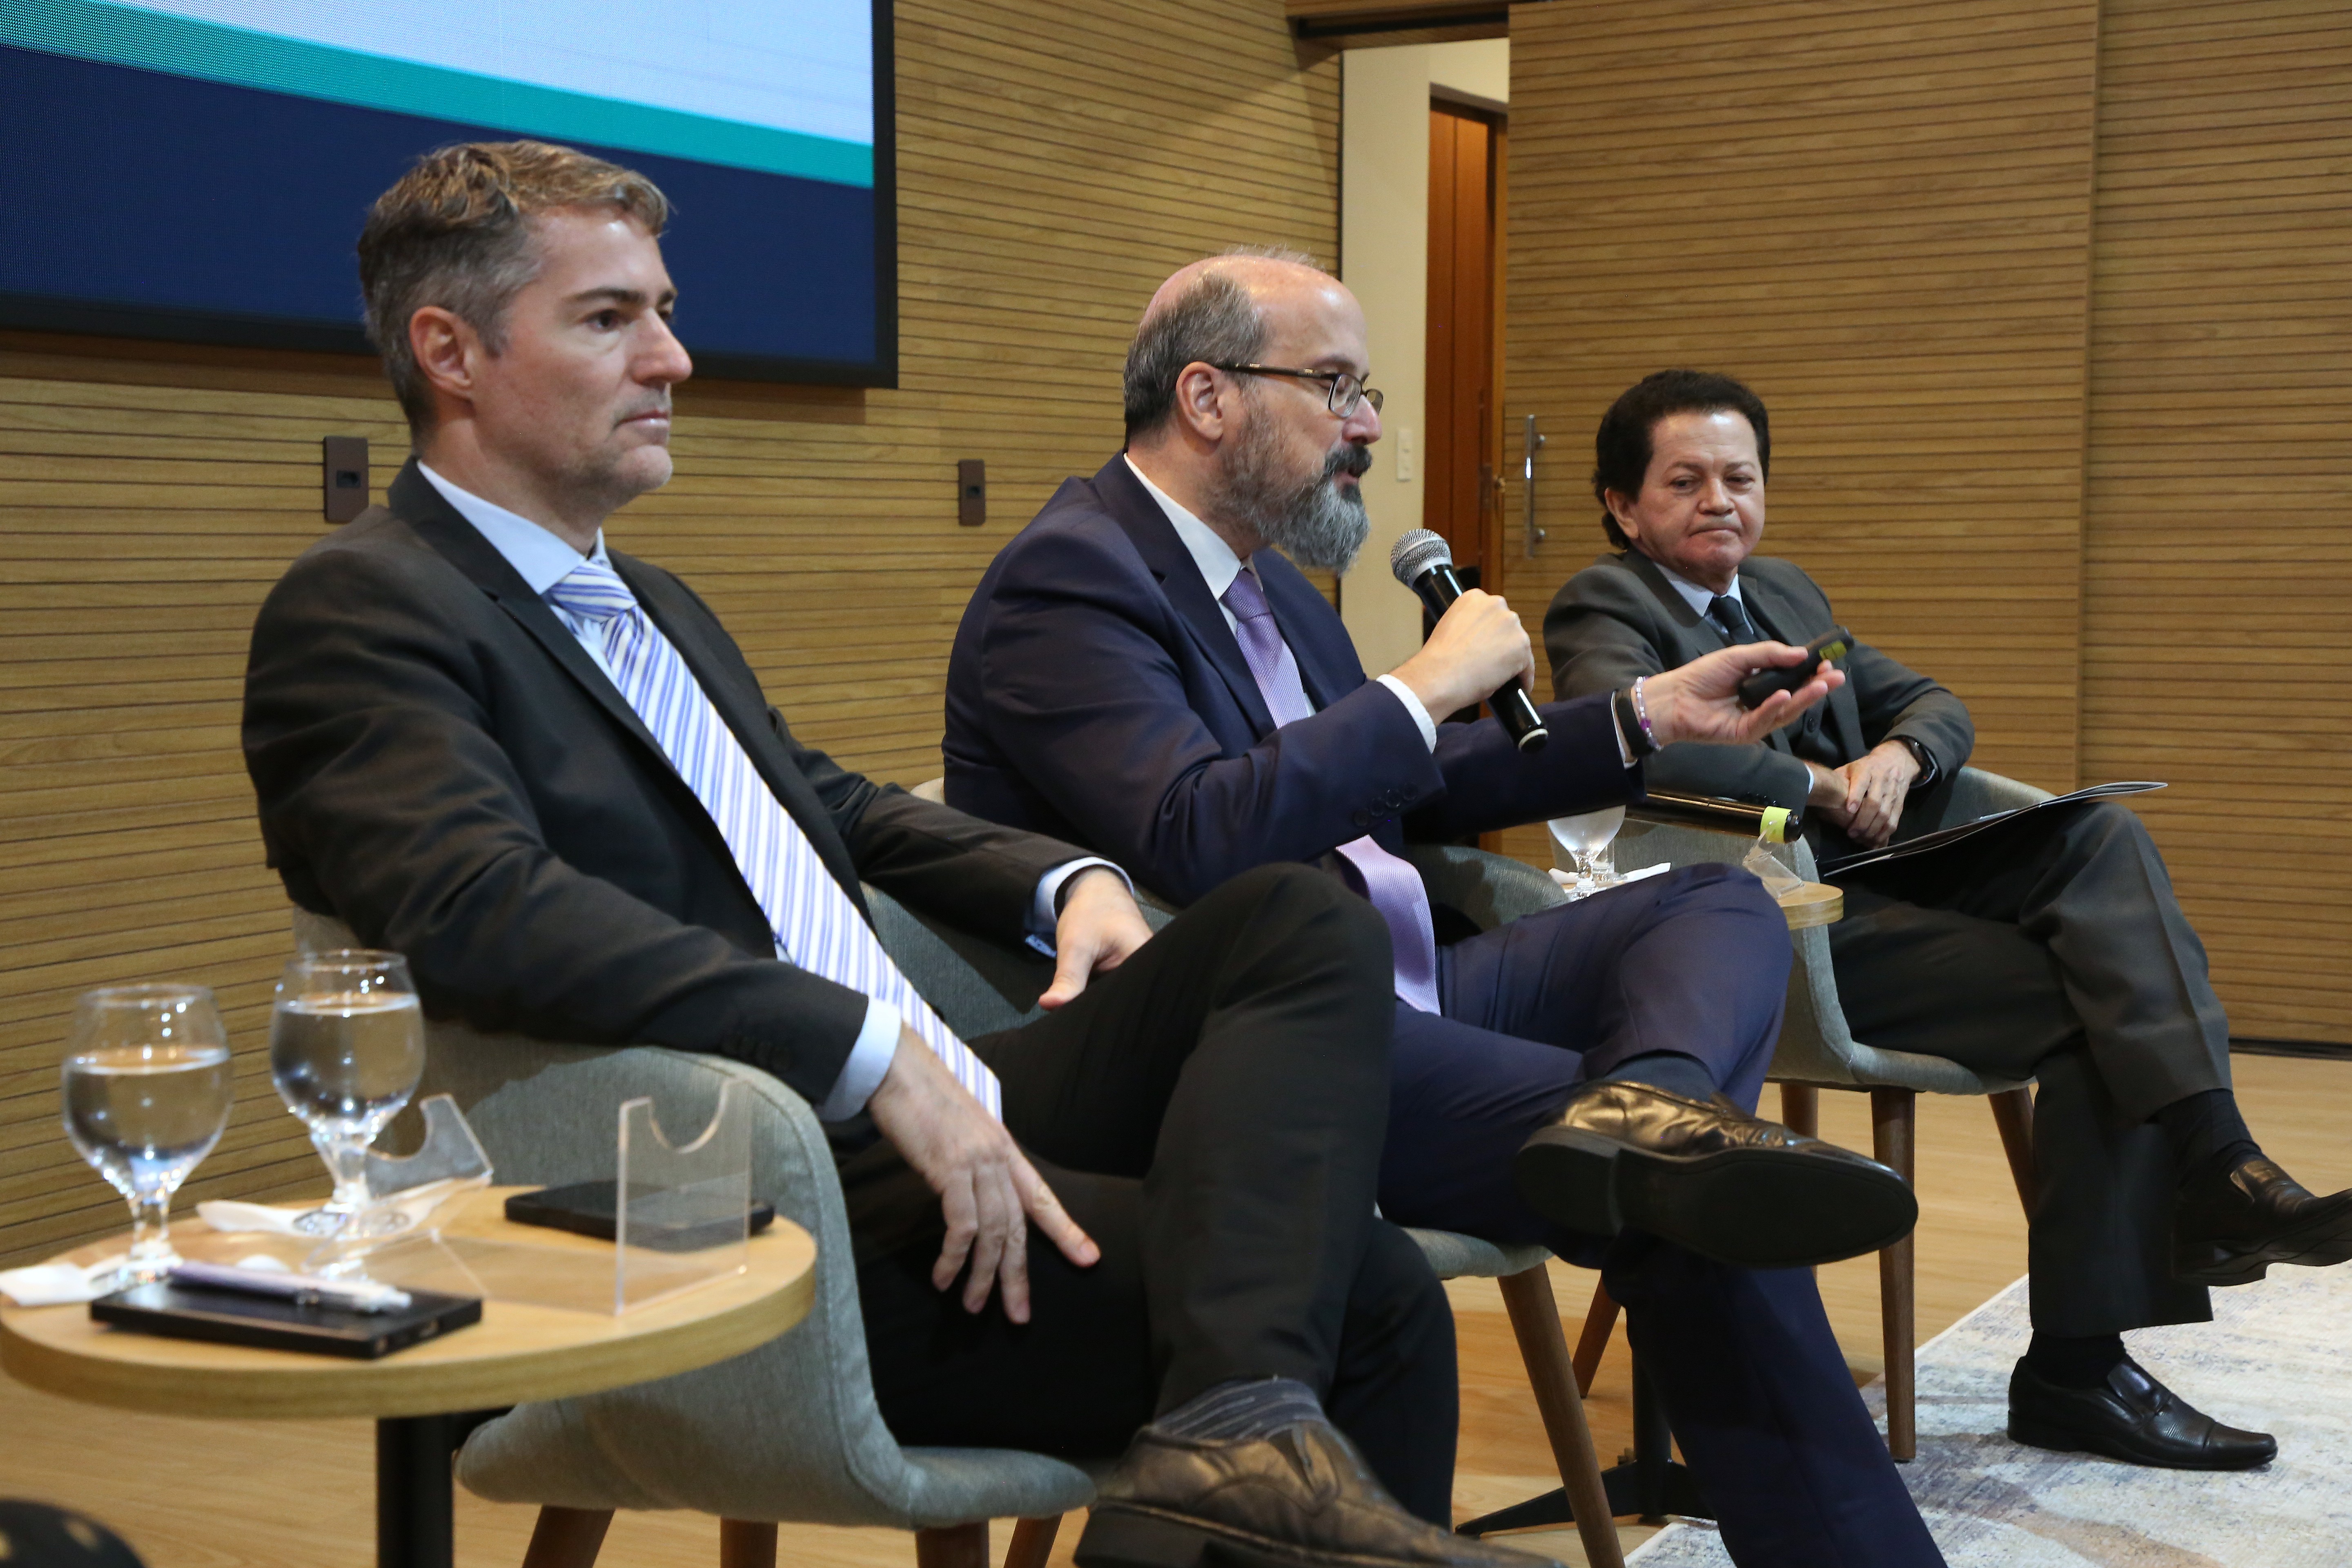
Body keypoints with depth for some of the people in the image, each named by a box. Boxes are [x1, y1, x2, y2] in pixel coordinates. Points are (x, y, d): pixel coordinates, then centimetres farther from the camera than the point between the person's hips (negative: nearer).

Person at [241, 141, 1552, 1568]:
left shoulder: (650, 601, 22)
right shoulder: (360, 611, -8)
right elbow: (479, 910, -25)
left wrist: (1063, 882, 13)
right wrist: (876, 1052, -28)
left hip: (935, 1126, 10)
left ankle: (1243, 1432, -27)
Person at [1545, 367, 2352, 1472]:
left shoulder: (1785, 591, 25)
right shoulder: (1604, 609, -2)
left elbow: (1935, 707, 23)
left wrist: (1896, 754, -2)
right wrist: (1818, 785, -16)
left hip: (1884, 878, 8)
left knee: (2101, 836, -18)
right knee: (2095, 1011, -20)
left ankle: (2211, 1161, -30)